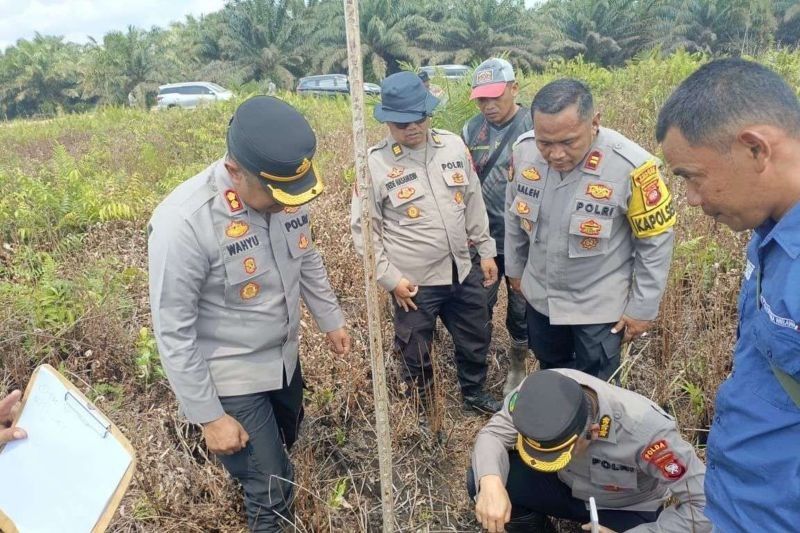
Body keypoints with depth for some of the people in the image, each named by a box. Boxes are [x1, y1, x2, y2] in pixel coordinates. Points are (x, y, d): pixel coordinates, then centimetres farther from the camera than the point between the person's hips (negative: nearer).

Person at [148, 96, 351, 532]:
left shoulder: (285, 192, -12)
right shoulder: (184, 222, -30)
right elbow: (174, 333, -22)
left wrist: (330, 320, 16)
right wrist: (209, 417, -16)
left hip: (284, 356, 7)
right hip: (230, 377, -6)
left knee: (284, 442, 29)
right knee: (273, 488, 5)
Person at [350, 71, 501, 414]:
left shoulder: (454, 146, -1)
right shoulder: (375, 163, -13)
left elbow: (474, 202, 9)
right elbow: (363, 227, -9)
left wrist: (486, 251, 10)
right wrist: (389, 277, -12)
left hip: (463, 270, 4)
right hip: (414, 281, -4)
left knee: (475, 339, 21)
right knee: (416, 354, 14)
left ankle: (475, 394, 48)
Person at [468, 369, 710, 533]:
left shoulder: (644, 428, -40)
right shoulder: (539, 391, -30)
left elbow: (703, 506, -29)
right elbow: (493, 433, -19)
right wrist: (490, 482, -40)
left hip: (626, 509, -2)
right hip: (567, 484, 3)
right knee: (481, 481, -22)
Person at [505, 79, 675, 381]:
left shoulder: (631, 166, -28)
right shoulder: (524, 150, -15)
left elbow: (655, 241, -15)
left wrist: (643, 308, -10)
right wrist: (515, 267, 12)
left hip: (601, 307, -4)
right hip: (540, 297, 4)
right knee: (550, 376, 27)